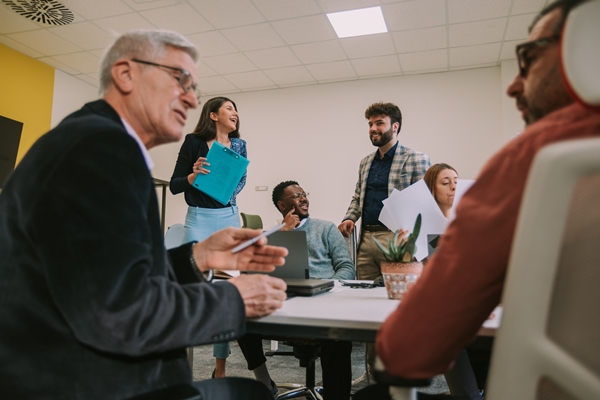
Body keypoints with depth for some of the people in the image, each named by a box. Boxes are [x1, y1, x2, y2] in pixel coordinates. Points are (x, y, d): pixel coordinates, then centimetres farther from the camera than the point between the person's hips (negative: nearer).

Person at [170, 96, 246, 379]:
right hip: (199, 218, -3)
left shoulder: (239, 145, 10)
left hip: (229, 219, 3)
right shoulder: (193, 142, -1)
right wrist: (194, 174, -19)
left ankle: (220, 368, 16)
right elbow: (174, 186, 0)